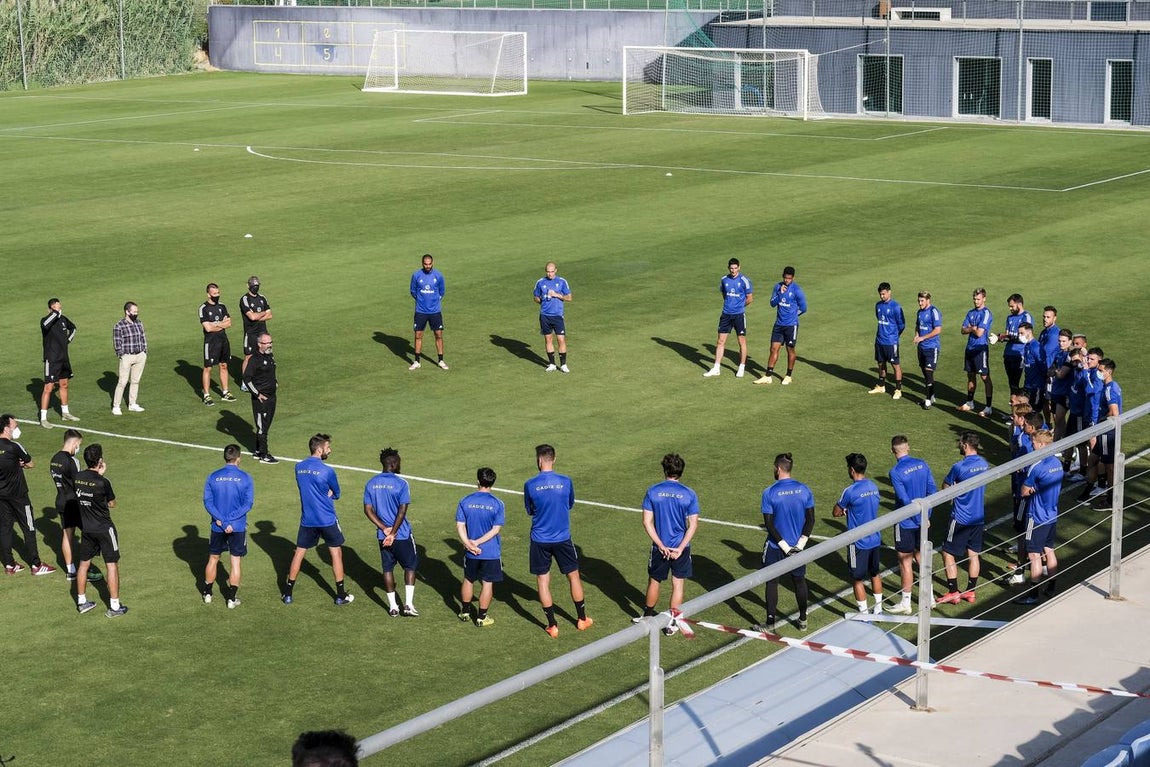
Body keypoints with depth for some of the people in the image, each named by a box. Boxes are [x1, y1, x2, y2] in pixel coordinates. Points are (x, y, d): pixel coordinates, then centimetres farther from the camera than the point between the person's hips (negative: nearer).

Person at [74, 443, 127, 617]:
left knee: (84, 563, 18)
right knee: (112, 565, 2)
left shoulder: (77, 478, -5)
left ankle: (81, 602, 26)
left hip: (87, 529, 6)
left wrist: (99, 474, 9)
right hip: (104, 529, -6)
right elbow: (112, 504, -6)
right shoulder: (103, 482, -21)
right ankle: (114, 607, 4)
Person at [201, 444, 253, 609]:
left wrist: (220, 520, -12)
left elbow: (207, 502, -7)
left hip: (217, 527, 2)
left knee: (213, 559, 17)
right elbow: (248, 504, -11)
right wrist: (231, 520, -13)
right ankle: (232, 599, 7)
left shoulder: (213, 477, -2)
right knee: (236, 562, 6)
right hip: (238, 527, -2)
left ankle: (207, 594, 27)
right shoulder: (245, 478, -7)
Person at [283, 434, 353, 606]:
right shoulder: (327, 471, -17)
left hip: (307, 519, 4)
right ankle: (341, 595, 15)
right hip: (327, 520, -4)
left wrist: (324, 494, 3)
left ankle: (287, 594, 17)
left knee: (299, 553, 14)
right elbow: (336, 494, -3)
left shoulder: (298, 467, 0)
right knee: (336, 553, 10)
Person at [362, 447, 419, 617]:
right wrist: (393, 533, -14)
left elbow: (368, 510, 0)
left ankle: (392, 606, 16)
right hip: (402, 534, -4)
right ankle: (408, 604, 3)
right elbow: (402, 511, -18)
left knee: (388, 568, 13)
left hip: (382, 535, 4)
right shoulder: (401, 483, -14)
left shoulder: (371, 484, 2)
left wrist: (384, 528, -4)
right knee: (410, 566, 10)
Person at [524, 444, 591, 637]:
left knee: (542, 580, 10)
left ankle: (552, 626, 11)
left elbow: (530, 511, 3)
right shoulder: (565, 482, -9)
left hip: (540, 540, -1)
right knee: (573, 576, 17)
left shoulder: (530, 485, -11)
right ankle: (582, 619, 28)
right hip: (563, 538, 1)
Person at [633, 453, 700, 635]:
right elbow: (693, 524, -11)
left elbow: (647, 521, -10)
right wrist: (680, 548, -12)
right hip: (681, 547, -1)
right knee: (678, 584, 11)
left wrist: (661, 545, -10)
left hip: (659, 547, 1)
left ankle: (648, 615, 35)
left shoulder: (653, 492, -7)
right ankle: (672, 623, 15)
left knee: (654, 581, 19)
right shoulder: (689, 494, -7)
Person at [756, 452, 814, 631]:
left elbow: (769, 524, -15)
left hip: (775, 546, -3)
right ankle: (803, 620, 28)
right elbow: (810, 520, -3)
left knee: (772, 582, 7)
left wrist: (784, 547, -11)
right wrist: (800, 544, -4)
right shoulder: (804, 490, -4)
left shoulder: (770, 493, -15)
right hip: (797, 545, 3)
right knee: (799, 581, 17)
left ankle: (770, 624, 9)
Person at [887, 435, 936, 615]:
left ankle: (906, 603, 12)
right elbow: (933, 490, 3)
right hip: (922, 521, 6)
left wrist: (919, 518, -9)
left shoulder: (896, 472, -19)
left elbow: (905, 500, -20)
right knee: (921, 556, 19)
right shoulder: (922, 465, 0)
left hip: (906, 522, -6)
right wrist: (926, 514, 10)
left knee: (905, 561, 4)